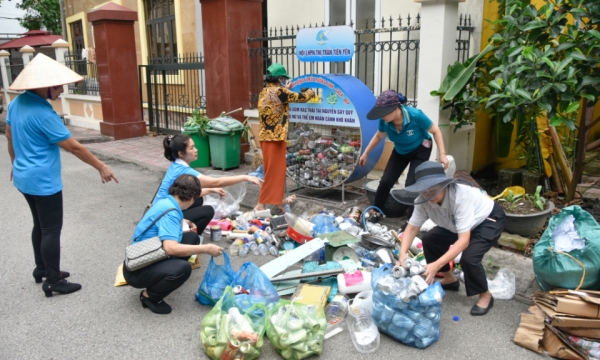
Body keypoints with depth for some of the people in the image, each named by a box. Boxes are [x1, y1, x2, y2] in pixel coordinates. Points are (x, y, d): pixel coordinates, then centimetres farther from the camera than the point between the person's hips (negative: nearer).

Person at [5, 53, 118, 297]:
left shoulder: (16, 103, 4)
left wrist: (15, 164, 30)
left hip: (24, 177, 9)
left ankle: (42, 268, 34)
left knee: (40, 225, 21)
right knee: (51, 230, 0)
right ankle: (53, 281, 10)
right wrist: (101, 167, -10)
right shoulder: (43, 113, -24)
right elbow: (73, 147, -20)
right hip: (43, 181, -9)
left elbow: (10, 137, 16)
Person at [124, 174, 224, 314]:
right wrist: (206, 249, -26)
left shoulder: (165, 202, 4)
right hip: (137, 270, -9)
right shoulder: (170, 211, -24)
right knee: (183, 268, -34)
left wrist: (181, 224, 42)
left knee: (192, 237, 6)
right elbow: (171, 248, -35)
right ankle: (149, 296, -7)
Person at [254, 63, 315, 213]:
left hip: (266, 136, 9)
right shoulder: (279, 92, -14)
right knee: (273, 171, -2)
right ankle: (261, 204, 1)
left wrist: (286, 89, 28)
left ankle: (277, 200, 29)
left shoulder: (264, 92, 10)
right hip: (275, 137, -9)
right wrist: (310, 92, 13)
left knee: (277, 169, 18)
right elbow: (302, 98, -7)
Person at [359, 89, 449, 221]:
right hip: (400, 152, 4)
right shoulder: (384, 121, -25)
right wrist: (366, 153, 4)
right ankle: (377, 212, 18)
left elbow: (436, 131, -21)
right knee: (385, 181, -2)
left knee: (411, 185, -14)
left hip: (420, 151, -4)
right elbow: (378, 137, -1)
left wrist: (442, 154, -28)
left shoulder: (415, 115, -37)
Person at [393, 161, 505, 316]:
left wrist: (437, 265, -51)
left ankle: (485, 295, 2)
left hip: (489, 220, -7)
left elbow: (464, 240, -43)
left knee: (469, 258, -26)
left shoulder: (461, 196, -41)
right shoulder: (423, 200, -24)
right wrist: (403, 253, -37)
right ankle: (450, 279, 18)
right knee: (429, 240, -4)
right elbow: (412, 228, -19)